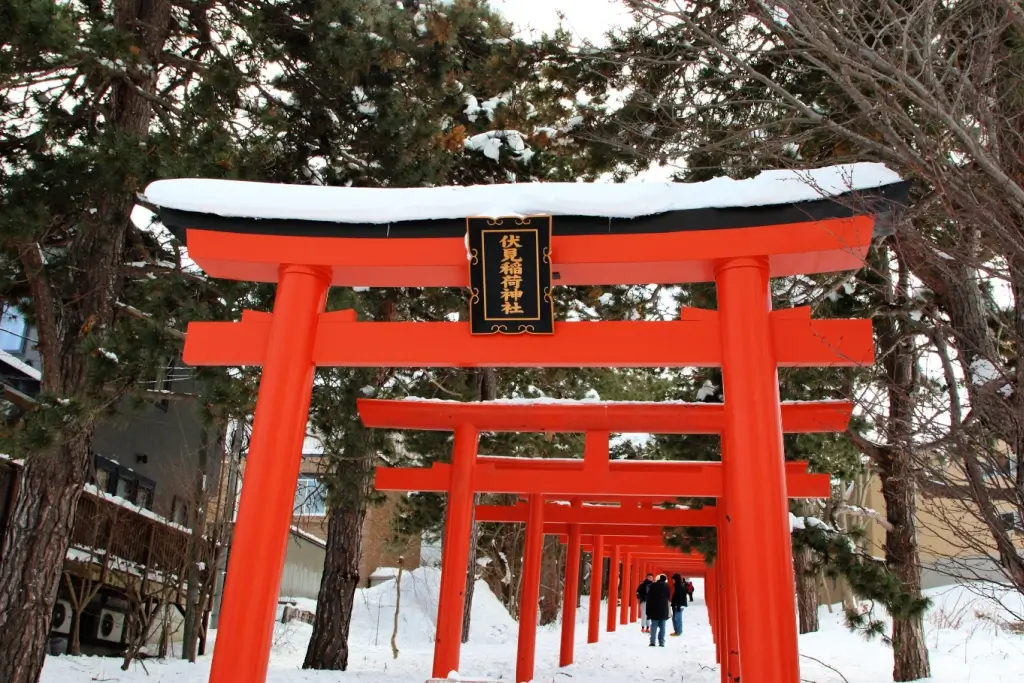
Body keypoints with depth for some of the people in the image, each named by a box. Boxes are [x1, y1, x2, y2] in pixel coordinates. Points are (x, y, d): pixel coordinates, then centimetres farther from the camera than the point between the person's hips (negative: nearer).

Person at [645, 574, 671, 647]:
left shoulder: (653, 586, 1)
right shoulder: (666, 586, 2)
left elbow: (649, 598, 2)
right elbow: (668, 597, 5)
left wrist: (648, 610, 7)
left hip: (654, 609, 0)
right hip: (664, 609, 0)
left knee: (654, 626, 3)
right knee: (662, 626, 4)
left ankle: (652, 641, -4)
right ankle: (661, 642, 1)